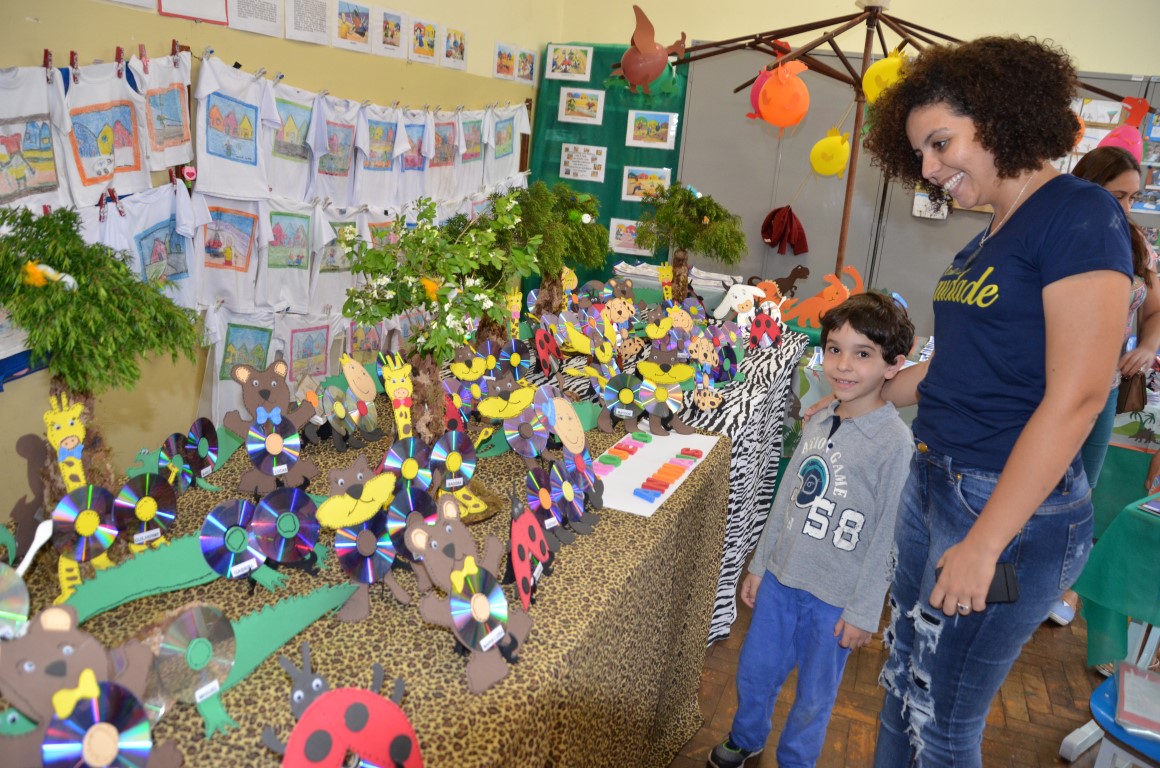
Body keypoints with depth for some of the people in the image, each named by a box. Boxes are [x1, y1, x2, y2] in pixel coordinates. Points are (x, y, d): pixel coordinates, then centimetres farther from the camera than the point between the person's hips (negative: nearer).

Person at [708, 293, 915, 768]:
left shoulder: (894, 442, -18)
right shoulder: (819, 422, 1)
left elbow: (887, 534, -15)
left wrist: (864, 610, -11)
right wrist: (759, 564, 13)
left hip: (835, 597, -5)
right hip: (781, 577, 6)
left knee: (814, 692, 15)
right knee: (754, 671, 20)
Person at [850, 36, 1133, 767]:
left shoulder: (1081, 215, -15)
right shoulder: (991, 234, 11)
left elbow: (1076, 397, -21)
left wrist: (983, 544, -22)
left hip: (1012, 508, -8)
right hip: (933, 484, 8)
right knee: (903, 685, 19)